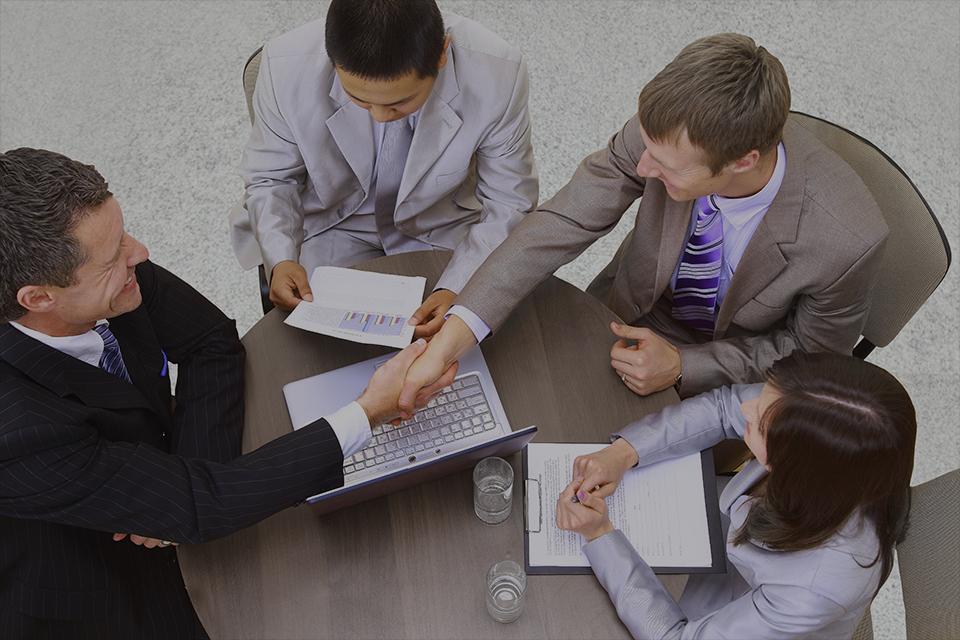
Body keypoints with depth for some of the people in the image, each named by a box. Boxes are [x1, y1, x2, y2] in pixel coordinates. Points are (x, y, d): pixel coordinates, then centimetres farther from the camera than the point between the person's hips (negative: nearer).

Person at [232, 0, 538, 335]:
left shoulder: (498, 73, -28)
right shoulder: (286, 65, -26)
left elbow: (508, 204, -16)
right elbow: (270, 179, -7)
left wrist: (457, 291, -32)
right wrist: (281, 259, -27)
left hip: (444, 230, 0)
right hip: (332, 226, 1)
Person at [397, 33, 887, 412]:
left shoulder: (847, 240, -35)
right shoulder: (666, 129, -31)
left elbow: (811, 353, -15)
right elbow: (562, 223, -25)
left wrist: (683, 367, -28)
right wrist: (450, 339, -34)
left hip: (726, 378, -2)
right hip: (630, 313, 3)